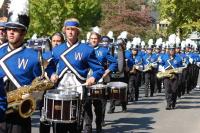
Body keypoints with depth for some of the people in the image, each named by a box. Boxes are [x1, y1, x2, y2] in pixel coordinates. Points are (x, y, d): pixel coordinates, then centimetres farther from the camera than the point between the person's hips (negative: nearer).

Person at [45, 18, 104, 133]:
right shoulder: (57, 50, 9)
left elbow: (99, 69, -2)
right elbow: (51, 66, 19)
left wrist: (93, 78, -22)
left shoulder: (87, 50, -2)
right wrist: (52, 74, -2)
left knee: (84, 124, 1)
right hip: (61, 91, 3)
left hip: (80, 92, -3)